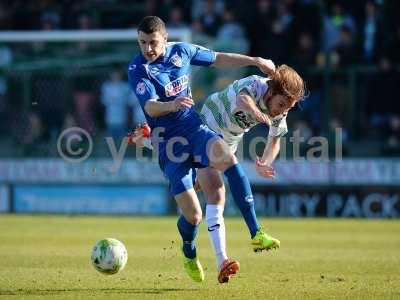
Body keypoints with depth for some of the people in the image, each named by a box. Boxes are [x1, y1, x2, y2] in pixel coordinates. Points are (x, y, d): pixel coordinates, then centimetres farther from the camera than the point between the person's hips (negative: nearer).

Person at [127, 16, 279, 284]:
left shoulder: (181, 51, 4)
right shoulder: (137, 69, -10)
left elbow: (218, 59, 21)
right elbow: (150, 107, -23)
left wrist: (255, 61, 20)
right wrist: (172, 105, -44)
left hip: (194, 128, 3)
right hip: (168, 141, -3)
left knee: (228, 158, -32)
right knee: (193, 215, -11)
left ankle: (256, 233, -27)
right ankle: (189, 254, 26)